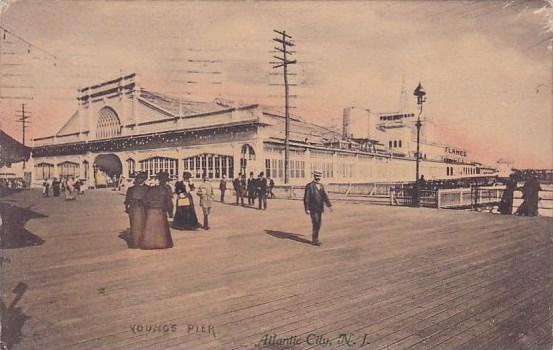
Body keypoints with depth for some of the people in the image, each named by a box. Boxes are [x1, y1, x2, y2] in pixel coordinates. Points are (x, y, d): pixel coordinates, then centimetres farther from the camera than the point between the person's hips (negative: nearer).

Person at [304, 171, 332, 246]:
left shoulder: (321, 185, 10)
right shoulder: (309, 186, -11)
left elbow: (325, 196, 8)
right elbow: (306, 198, -14)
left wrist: (329, 205, -1)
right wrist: (306, 209, -19)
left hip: (319, 208, 7)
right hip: (312, 209, -7)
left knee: (319, 224, 9)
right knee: (315, 224, -8)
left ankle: (315, 239, 21)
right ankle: (315, 240, 1)